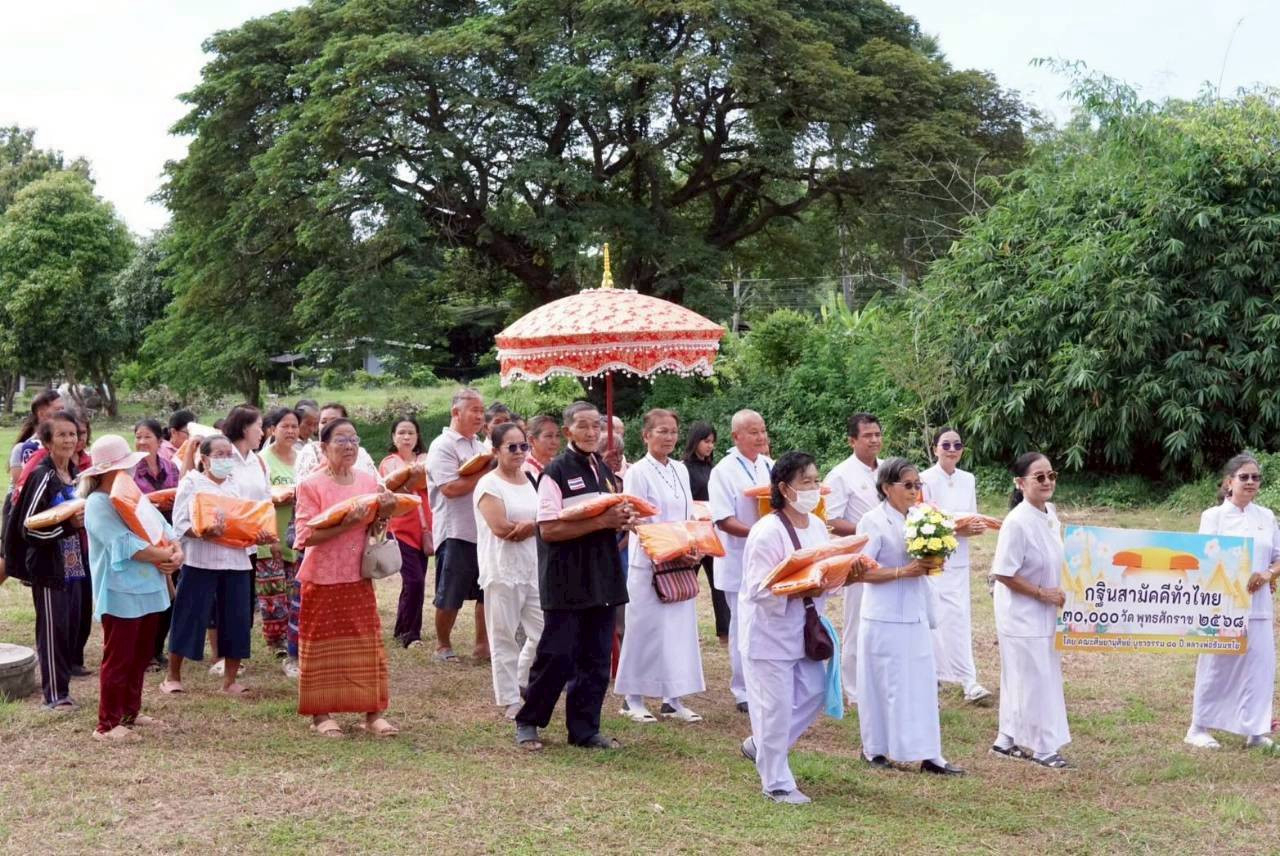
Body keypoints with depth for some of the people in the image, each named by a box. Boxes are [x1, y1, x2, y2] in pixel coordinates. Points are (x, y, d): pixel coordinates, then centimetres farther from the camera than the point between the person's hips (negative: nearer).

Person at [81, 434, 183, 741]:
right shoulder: (98, 503, -13)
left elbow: (162, 527, 9)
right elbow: (125, 545, -23)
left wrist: (176, 551, -11)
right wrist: (164, 556, -15)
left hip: (147, 589, 8)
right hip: (120, 594, -8)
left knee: (141, 656, 16)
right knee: (118, 659, -3)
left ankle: (130, 712, 28)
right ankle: (107, 724, 4)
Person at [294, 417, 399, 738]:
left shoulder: (368, 481, 6)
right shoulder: (311, 485, -8)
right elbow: (307, 536, -15)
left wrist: (383, 514, -8)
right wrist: (345, 523, -24)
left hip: (358, 578, 4)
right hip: (322, 578, -4)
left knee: (368, 644, 5)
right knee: (323, 646, 3)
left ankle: (373, 713, 11)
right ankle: (321, 714, 13)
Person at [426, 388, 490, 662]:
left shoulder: (478, 446, 16)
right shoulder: (442, 446, -9)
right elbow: (450, 488, -20)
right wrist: (485, 474, -14)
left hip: (485, 530, 7)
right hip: (457, 533, -7)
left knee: (487, 592, 8)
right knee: (449, 595, 2)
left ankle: (482, 645, 18)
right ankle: (443, 645, 17)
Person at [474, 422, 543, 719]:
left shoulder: (531, 480, 13)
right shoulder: (489, 484, -6)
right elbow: (501, 528, -16)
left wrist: (524, 527, -11)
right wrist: (537, 525, -7)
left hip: (534, 569, 6)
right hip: (503, 570, -6)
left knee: (543, 632, 4)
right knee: (504, 638, 0)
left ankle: (523, 685, 24)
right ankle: (509, 701, 8)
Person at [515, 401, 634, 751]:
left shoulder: (605, 470, 13)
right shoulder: (556, 472, -10)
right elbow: (549, 529, -17)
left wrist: (624, 518, -1)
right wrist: (601, 522, -20)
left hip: (602, 576, 7)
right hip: (566, 579, -7)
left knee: (596, 658, 9)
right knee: (557, 656, -2)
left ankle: (585, 729, 18)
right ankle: (528, 722, 14)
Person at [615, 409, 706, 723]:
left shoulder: (681, 471, 12)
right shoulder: (638, 472, -8)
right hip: (648, 563, -6)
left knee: (679, 627, 6)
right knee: (645, 628, -2)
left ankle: (672, 699, 13)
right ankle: (632, 699, 8)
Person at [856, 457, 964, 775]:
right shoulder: (873, 522, -11)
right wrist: (903, 572, -21)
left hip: (915, 615, 7)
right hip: (885, 617, -7)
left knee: (922, 682, 4)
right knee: (883, 683, 2)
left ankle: (929, 754, 7)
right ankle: (873, 748, 15)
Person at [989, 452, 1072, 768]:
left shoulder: (1050, 515, 3)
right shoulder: (1017, 523, -22)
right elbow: (1003, 574, -22)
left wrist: (1059, 593, 6)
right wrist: (1043, 593, -18)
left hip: (1044, 613, 8)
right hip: (1022, 615, -8)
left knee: (1021, 679, 16)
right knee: (1035, 680, 0)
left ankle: (1008, 740, 27)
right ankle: (1042, 746, 11)